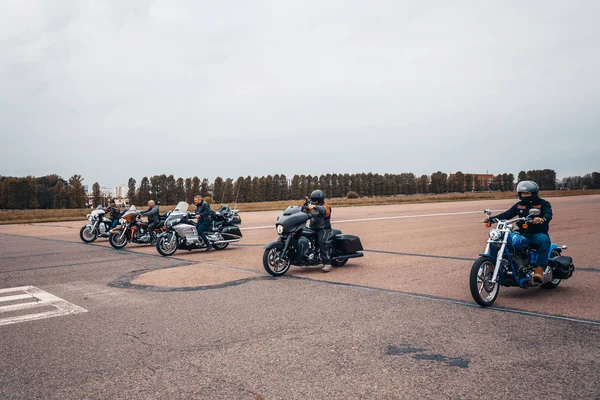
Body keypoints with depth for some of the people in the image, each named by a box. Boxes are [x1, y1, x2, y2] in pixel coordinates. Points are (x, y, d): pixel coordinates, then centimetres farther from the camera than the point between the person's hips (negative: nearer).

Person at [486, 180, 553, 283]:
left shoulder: (543, 204, 2)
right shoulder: (519, 205, 17)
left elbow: (548, 215, -17)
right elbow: (507, 214, 9)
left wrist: (542, 219, -43)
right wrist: (492, 218, -7)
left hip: (537, 234, -5)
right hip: (522, 234, 5)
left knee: (545, 240, -39)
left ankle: (539, 269, -43)